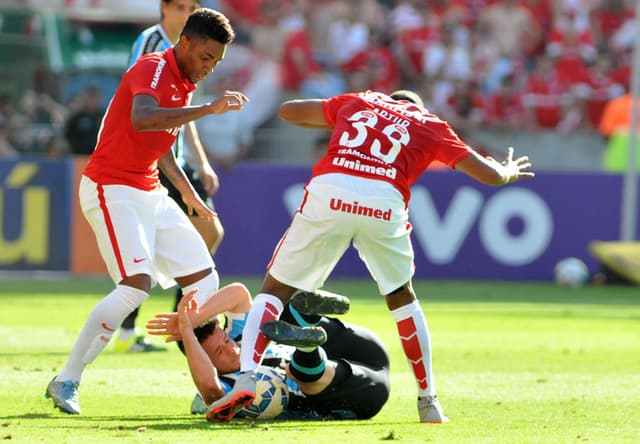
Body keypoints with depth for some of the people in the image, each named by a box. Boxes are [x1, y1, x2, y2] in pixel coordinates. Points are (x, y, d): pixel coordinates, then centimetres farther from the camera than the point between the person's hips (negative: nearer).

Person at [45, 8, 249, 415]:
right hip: (113, 189, -10)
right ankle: (66, 382, -14)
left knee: (205, 278, 5)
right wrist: (208, 109, -36)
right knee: (137, 283, -22)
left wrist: (191, 196, 28)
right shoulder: (154, 69, -13)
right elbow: (141, 119, -35)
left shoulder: (184, 86, 16)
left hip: (150, 193, 10)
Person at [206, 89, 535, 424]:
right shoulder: (430, 125, 28)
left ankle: (247, 375, -12)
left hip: (328, 192, 0)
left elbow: (287, 111, 39)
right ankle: (428, 402, 25)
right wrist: (509, 172, 50)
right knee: (402, 298, 25)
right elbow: (491, 176, 27)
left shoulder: (356, 102, 32)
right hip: (384, 203, 0)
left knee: (275, 290, 10)